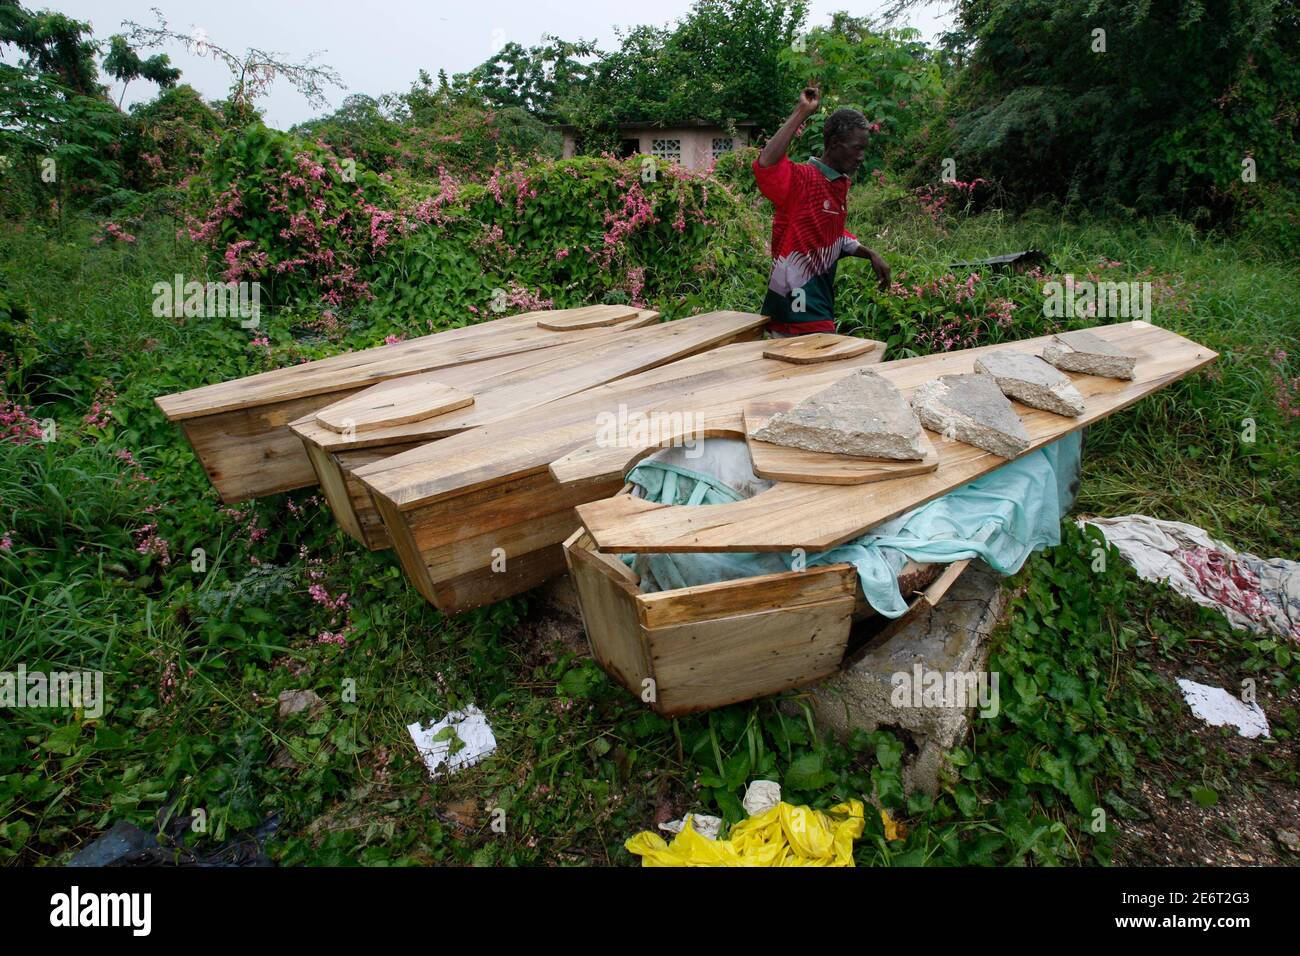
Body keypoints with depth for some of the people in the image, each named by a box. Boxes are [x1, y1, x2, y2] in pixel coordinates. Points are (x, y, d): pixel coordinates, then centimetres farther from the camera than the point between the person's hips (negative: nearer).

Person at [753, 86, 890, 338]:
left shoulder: (841, 184, 14)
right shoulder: (801, 179, -14)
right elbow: (764, 167, -35)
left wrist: (871, 255, 17)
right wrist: (801, 113, -28)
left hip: (821, 305, 9)